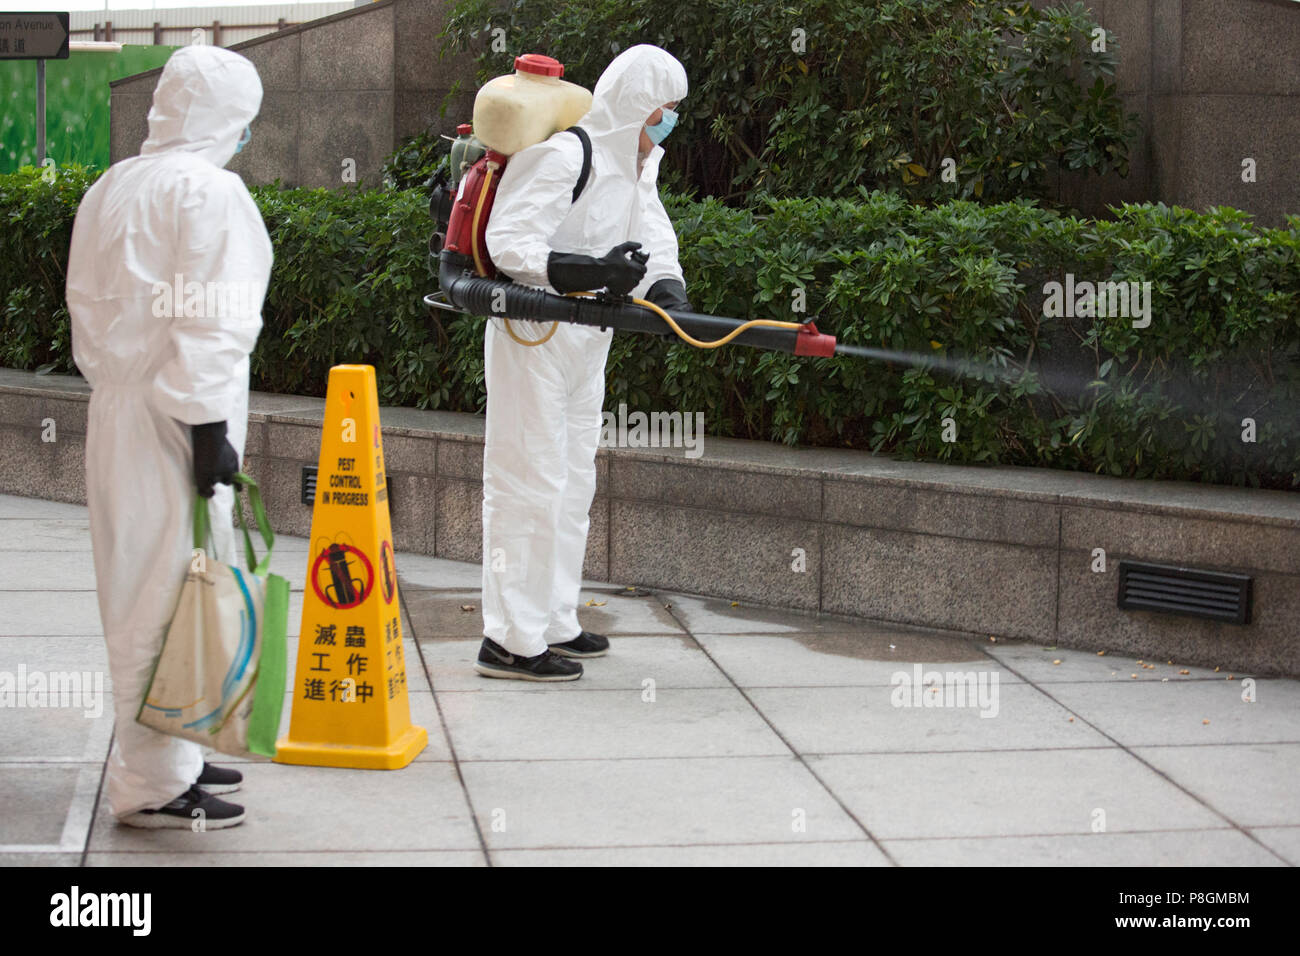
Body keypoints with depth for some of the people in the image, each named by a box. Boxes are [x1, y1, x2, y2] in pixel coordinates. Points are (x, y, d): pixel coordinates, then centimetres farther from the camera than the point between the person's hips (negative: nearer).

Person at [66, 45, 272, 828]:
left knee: (144, 593, 16)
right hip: (174, 421, -9)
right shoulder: (210, 191, -13)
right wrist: (208, 428, -16)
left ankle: (166, 755, 26)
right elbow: (208, 323, -18)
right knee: (169, 593, -6)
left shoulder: (111, 189, 14)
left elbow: (90, 308, 17)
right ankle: (153, 784, -3)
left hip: (119, 410, 9)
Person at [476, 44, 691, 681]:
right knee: (531, 480, -10)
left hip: (584, 343, 10)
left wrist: (668, 293, -17)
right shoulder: (562, 156, -18)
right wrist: (596, 272, -34)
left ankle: (553, 623, 28)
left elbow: (653, 243, 5)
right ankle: (510, 640, -7)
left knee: (573, 482, 17)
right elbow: (508, 244, -25)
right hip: (533, 336, -10)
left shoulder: (634, 168, 13)